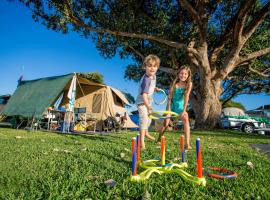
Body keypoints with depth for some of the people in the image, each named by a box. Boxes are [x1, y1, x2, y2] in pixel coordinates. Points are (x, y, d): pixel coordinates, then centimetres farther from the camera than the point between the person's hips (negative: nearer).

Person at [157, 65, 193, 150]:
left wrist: (184, 110, -22)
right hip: (172, 104, -1)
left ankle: (188, 144, -17)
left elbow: (186, 97, -19)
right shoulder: (175, 83, -16)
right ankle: (159, 140, 21)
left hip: (180, 105, 1)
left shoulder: (189, 84, -14)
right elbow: (170, 96, -14)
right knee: (166, 123, -2)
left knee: (186, 120, -21)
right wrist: (168, 108, -16)